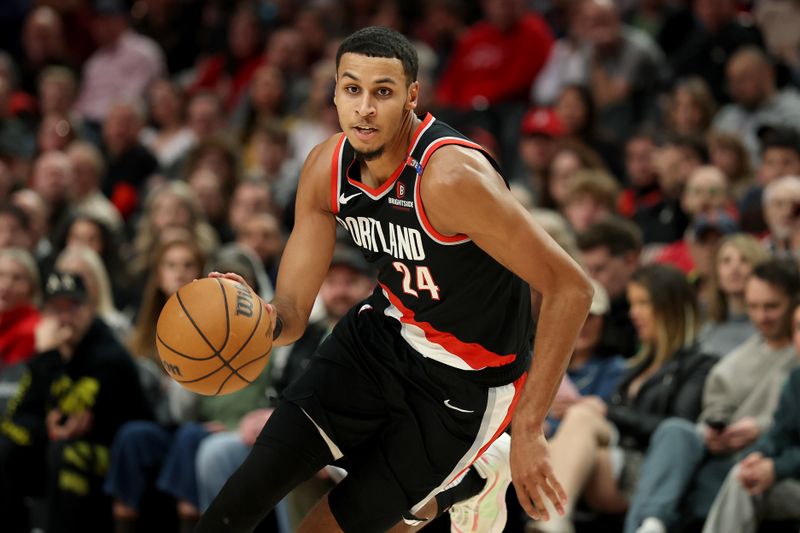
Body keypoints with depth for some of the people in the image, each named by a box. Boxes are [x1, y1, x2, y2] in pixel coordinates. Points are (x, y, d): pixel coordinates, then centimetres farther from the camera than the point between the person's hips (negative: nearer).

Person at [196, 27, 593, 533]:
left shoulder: (450, 177, -31)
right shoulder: (327, 168, -10)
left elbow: (570, 287, -29)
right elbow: (292, 313, -6)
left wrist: (528, 431, -29)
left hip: (463, 380, -5)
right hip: (383, 333, 5)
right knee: (253, 486, -4)